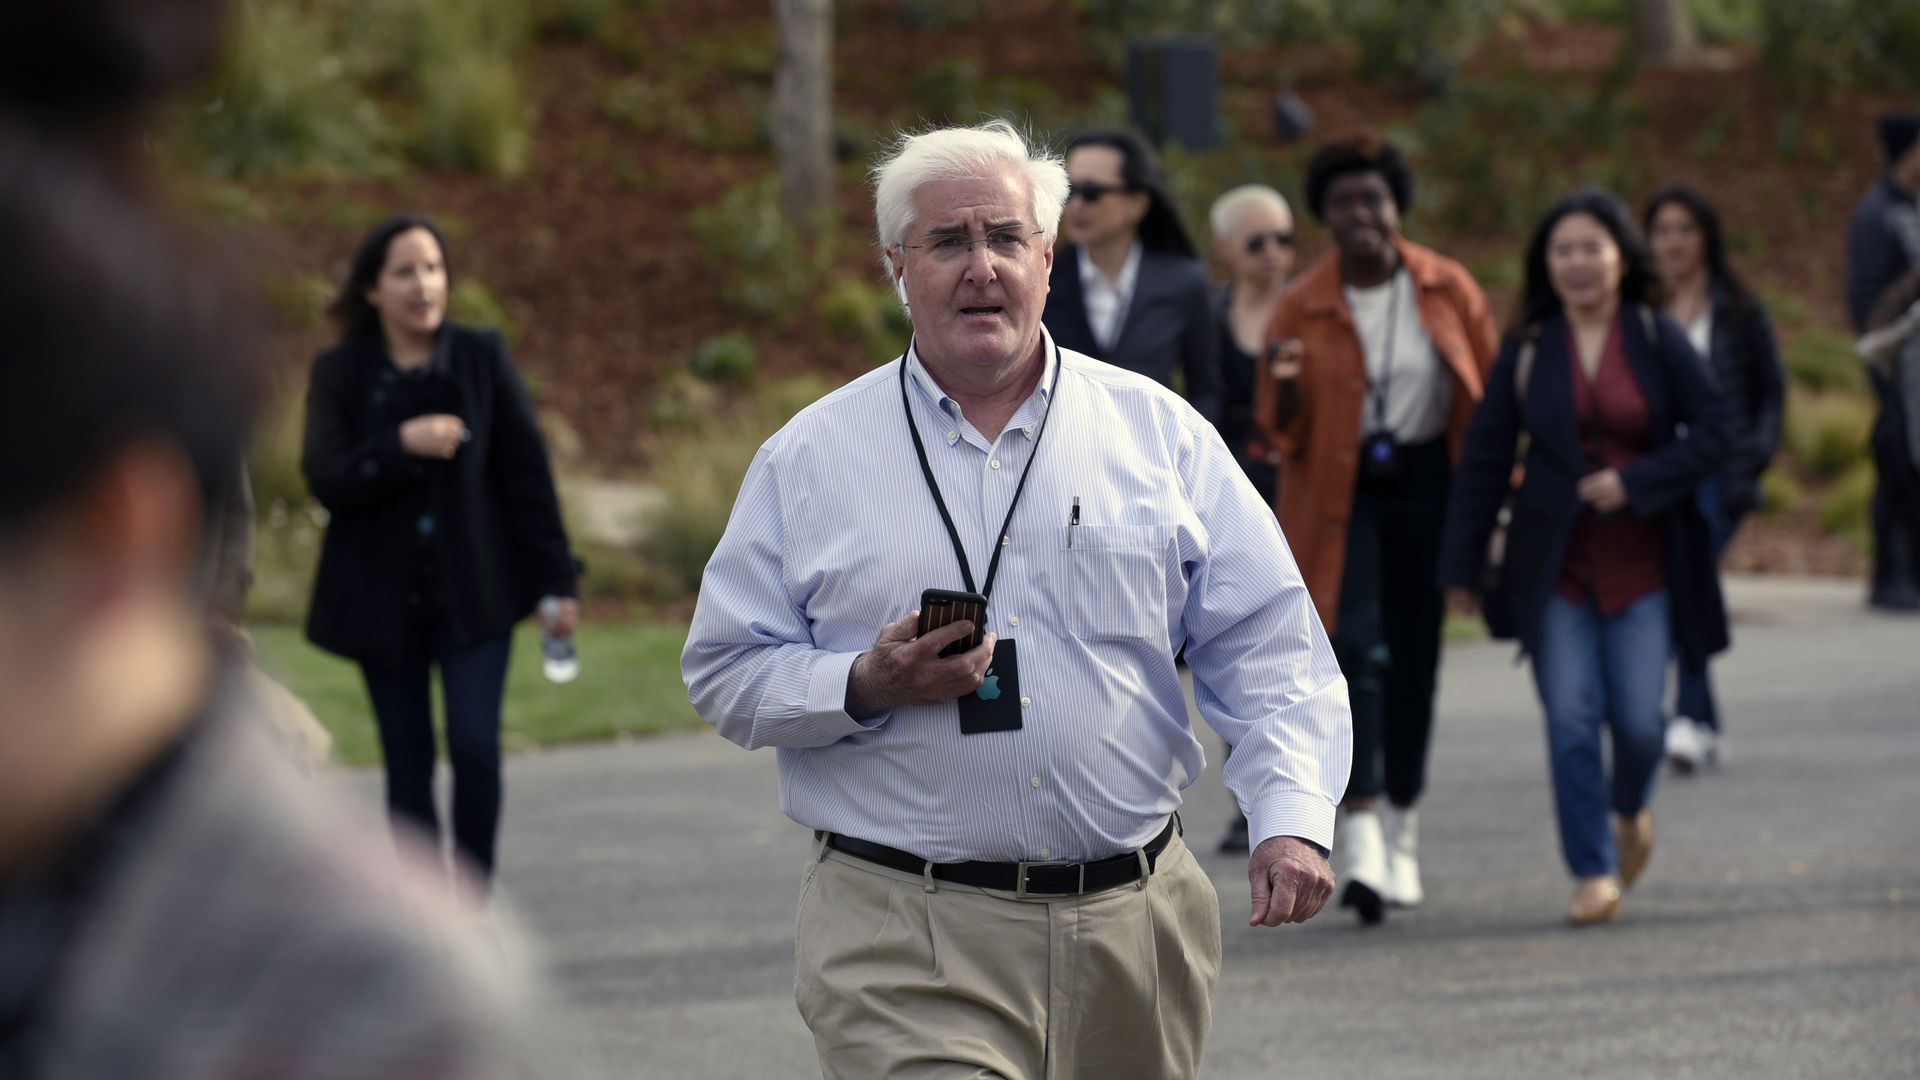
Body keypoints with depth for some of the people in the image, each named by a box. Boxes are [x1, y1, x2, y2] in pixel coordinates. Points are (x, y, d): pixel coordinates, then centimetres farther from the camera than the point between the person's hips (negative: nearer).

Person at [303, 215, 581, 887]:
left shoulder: (482, 358, 1)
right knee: (408, 763, 5)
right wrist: (403, 445, -24)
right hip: (383, 598, 1)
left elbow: (526, 470, 1)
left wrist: (558, 579, -1)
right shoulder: (339, 374, 1)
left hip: (473, 593, -1)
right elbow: (325, 477, -10)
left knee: (475, 744, -13)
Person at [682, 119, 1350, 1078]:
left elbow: (1265, 646, 6)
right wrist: (864, 688, -12)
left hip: (1131, 922, 3)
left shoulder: (1160, 432, 8)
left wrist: (1291, 816, -9)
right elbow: (725, 674, 6)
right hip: (903, 947, -2)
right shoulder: (808, 459, 5)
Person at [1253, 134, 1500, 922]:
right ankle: (1360, 835, -19)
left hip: (1426, 484, 2)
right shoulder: (1303, 307, -4)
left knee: (1415, 656, 6)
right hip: (1341, 492, -2)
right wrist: (1286, 389, -23)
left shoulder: (1448, 290, -1)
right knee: (1356, 649, -15)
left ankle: (1403, 832, 21)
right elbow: (1281, 430, -1)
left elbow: (1490, 393, 8)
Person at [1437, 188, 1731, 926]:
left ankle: (1631, 807, 30)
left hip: (1642, 557, -1)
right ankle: (1594, 874, 1)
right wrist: (1462, 565, 5)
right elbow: (1484, 459, 6)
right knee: (1570, 718, -6)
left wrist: (1634, 483, -14)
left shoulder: (1659, 341, -1)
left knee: (1637, 718, -5)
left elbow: (1712, 437, -1)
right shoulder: (1528, 350, 3)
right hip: (1554, 565, 1)